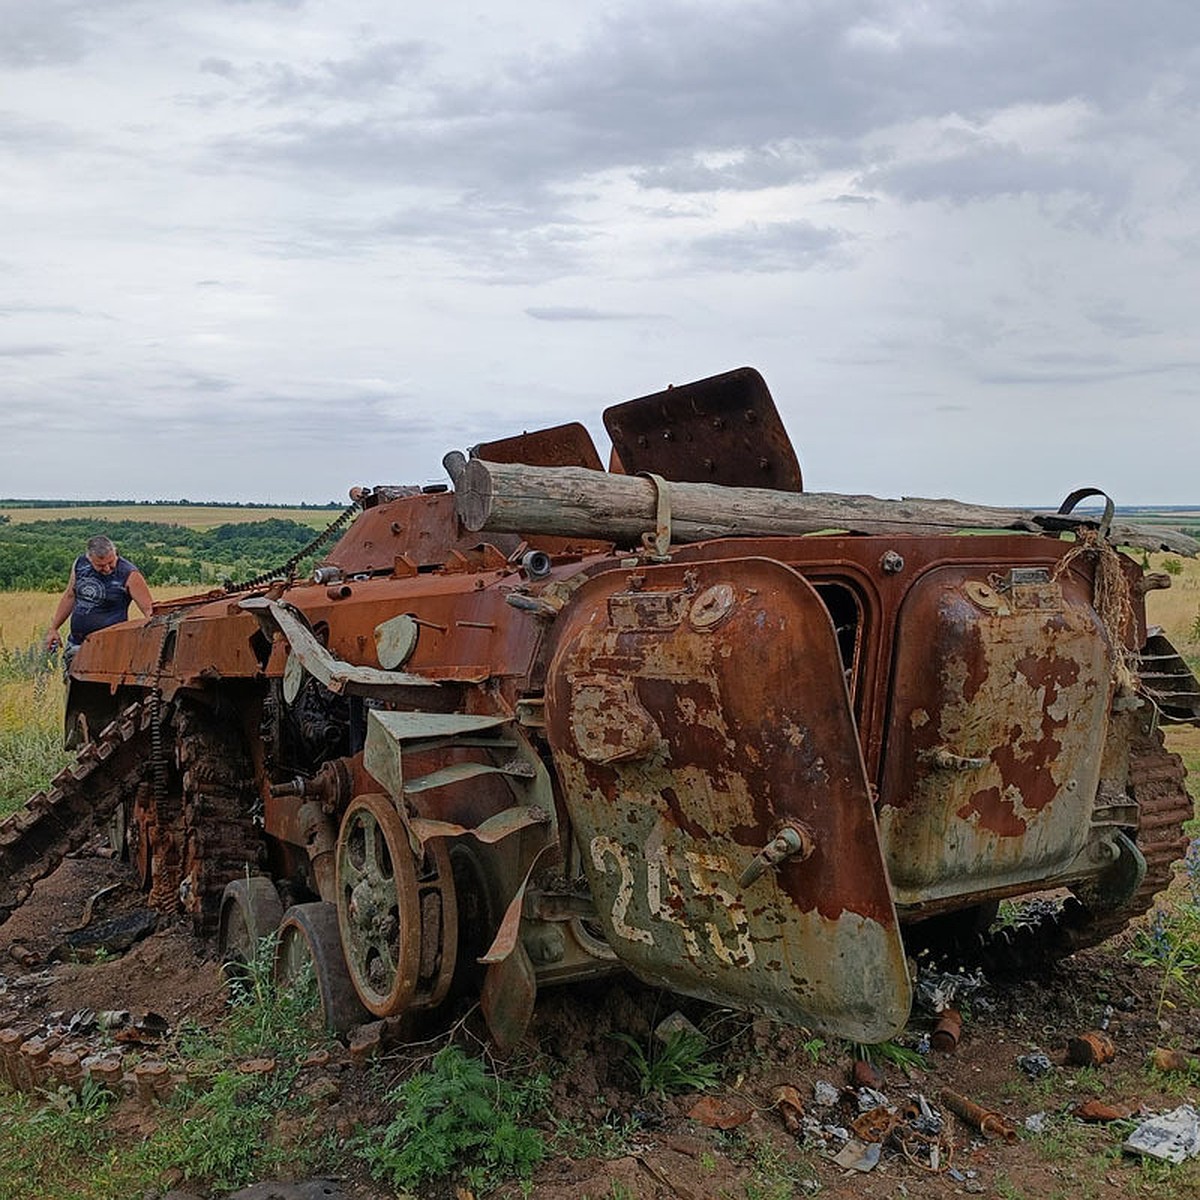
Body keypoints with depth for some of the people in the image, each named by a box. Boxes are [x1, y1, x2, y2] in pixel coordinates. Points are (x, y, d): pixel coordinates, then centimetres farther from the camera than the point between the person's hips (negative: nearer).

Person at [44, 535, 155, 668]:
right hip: (75, 644, 6)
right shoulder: (80, 564, 2)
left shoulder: (129, 575, -14)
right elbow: (69, 596, 16)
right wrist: (53, 628, 18)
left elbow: (149, 609, -13)